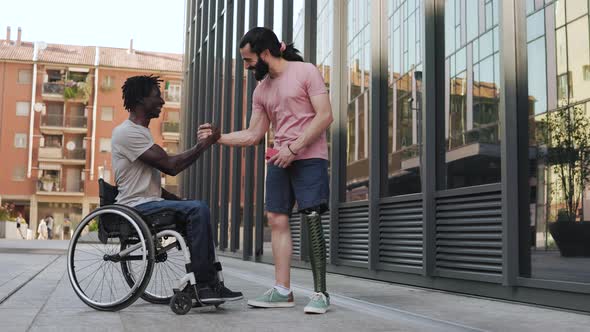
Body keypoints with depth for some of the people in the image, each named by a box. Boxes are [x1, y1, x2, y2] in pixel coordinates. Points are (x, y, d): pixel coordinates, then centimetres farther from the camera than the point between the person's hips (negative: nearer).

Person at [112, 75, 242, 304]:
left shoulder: (141, 131, 21)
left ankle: (209, 283, 1)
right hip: (136, 206, -10)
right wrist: (204, 144, -12)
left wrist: (178, 200, 9)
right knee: (197, 209, -25)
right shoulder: (128, 132, -13)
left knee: (198, 211, 8)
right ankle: (202, 284, -22)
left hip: (148, 203, 10)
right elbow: (170, 165, -20)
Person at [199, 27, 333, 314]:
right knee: (277, 220, 1)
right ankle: (282, 290, 5)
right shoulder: (261, 90, 16)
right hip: (279, 159, 7)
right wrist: (217, 137, 5)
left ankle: (320, 293, -6)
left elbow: (324, 115, -11)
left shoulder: (305, 72, -4)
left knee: (312, 220, -10)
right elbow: (252, 136, 17)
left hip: (309, 157, -7)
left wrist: (294, 148, -16)